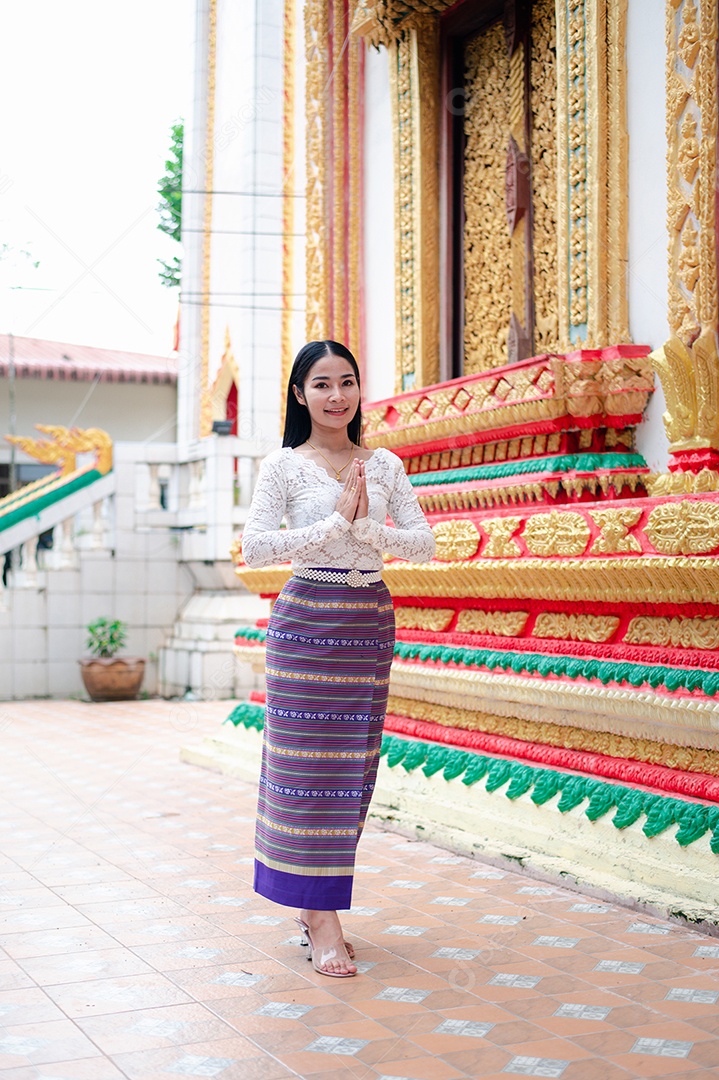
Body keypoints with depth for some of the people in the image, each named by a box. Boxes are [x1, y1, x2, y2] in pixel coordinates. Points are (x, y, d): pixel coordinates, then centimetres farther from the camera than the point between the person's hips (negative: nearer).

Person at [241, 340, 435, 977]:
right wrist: (334, 523, -16)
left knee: (354, 767, 7)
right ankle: (322, 922, -1)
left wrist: (366, 526, -14)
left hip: (370, 624, 4)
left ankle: (317, 902, 21)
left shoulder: (385, 466, 9)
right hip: (307, 621, -4)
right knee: (309, 763, -5)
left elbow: (424, 544, 2)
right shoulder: (284, 467, -1)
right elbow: (254, 547, -12)